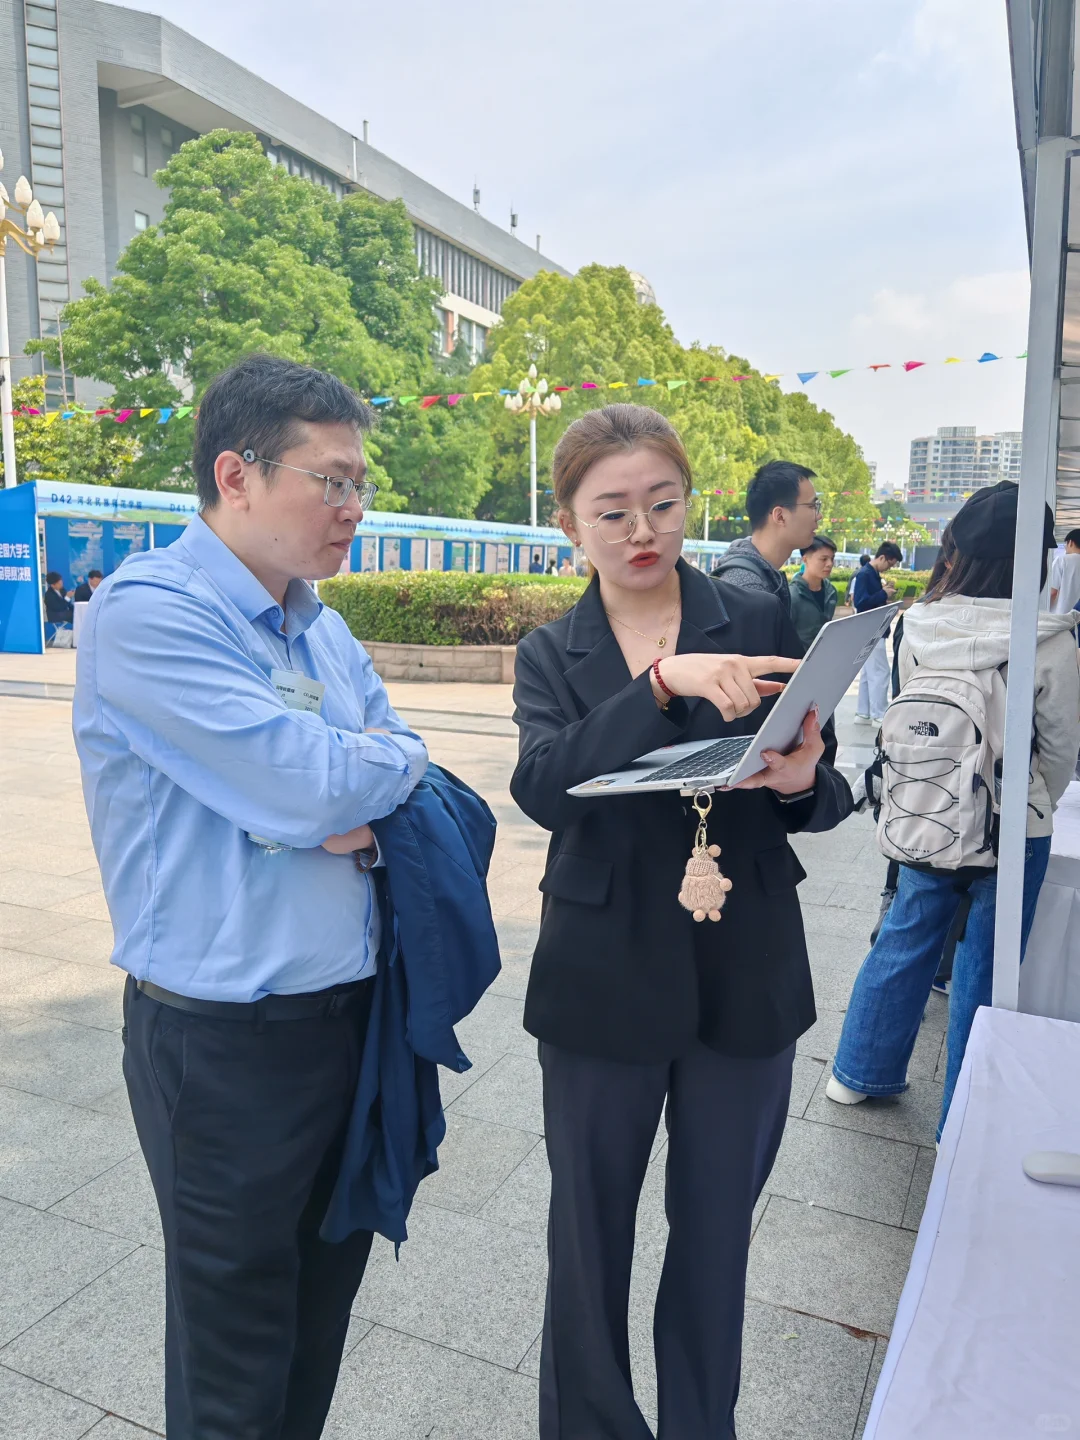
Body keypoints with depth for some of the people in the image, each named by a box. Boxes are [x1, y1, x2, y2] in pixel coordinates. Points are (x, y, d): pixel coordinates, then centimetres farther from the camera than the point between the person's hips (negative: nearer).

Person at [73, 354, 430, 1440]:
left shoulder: (320, 627, 8)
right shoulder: (146, 610, -17)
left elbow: (408, 788, 8)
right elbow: (315, 787, -26)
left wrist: (363, 811, -14)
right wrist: (394, 758, -5)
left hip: (352, 1008, 7)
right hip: (229, 1038, -7)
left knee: (327, 1294, 24)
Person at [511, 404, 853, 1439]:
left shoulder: (760, 624, -1)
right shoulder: (551, 654, 1)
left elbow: (829, 795, 0)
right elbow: (543, 788, -18)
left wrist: (801, 783, -23)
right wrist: (663, 681, -30)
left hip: (746, 977, 1)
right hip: (605, 980, 0)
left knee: (717, 1227, 17)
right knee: (590, 1226, 15)